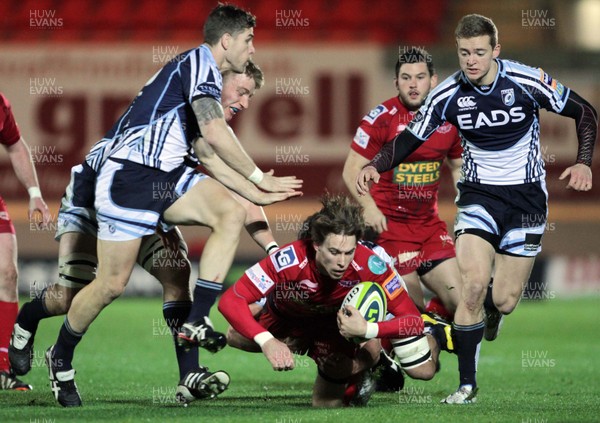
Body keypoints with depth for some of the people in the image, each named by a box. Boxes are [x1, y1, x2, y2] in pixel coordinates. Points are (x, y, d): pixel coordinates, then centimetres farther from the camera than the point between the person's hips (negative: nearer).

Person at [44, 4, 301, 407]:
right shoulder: (199, 63, -9)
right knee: (112, 283, -4)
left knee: (231, 212, -12)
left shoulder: (206, 74, 20)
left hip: (166, 176, 9)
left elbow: (210, 153, 22)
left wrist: (254, 192, 15)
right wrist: (258, 177, -10)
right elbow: (215, 133, -19)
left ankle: (195, 322, -15)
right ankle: (61, 358, 19)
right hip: (129, 174, -9)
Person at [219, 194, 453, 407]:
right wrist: (266, 342, -59)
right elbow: (229, 301, -45)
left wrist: (368, 330, -53)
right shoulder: (290, 260, -45)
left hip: (337, 322, -1)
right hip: (285, 316, 1)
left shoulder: (369, 265, -42)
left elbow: (413, 321, -36)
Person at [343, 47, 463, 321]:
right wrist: (369, 207, -24)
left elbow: (458, 166, 20)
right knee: (412, 307, -8)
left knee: (458, 300, -4)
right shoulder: (381, 119, -10)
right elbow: (351, 171, -9)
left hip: (430, 224, 5)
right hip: (389, 224, -5)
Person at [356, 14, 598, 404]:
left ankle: (493, 308, 36)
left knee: (504, 301, -5)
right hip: (478, 192, 1)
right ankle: (467, 384, -8)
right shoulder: (448, 95, -9)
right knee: (474, 284, -20)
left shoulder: (529, 82, -15)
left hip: (526, 195, -1)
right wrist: (376, 165, -15)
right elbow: (411, 138, 2)